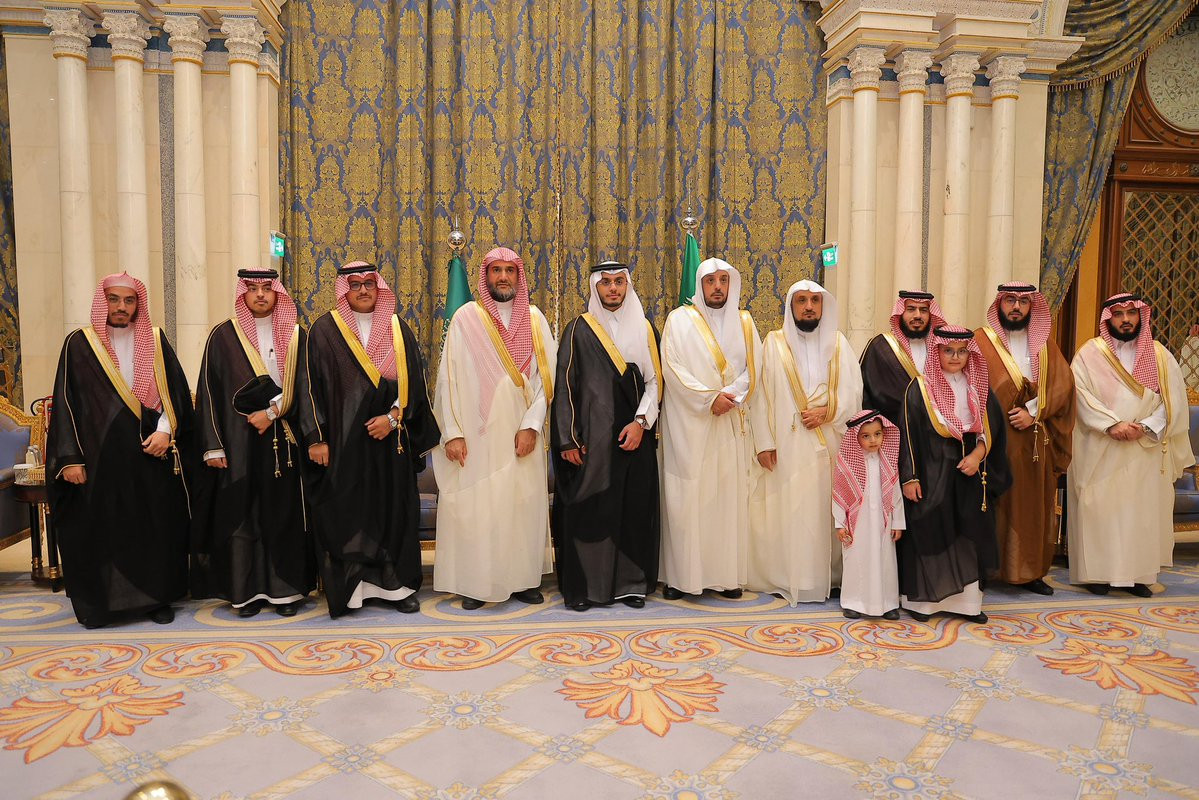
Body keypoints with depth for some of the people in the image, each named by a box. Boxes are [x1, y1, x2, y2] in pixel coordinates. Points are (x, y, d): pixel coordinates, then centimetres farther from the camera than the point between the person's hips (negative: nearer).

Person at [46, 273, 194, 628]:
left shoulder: (155, 341, 7)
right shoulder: (79, 344, 3)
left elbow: (177, 392, 5)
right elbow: (66, 402, 0)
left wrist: (166, 431, -11)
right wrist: (71, 457, -7)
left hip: (151, 453, 1)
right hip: (100, 456, -1)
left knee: (156, 527, 4)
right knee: (99, 529, 4)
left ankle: (157, 597, 16)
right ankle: (99, 602, 18)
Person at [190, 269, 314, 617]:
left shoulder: (295, 336, 6)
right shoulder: (223, 336, 2)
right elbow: (209, 393, 0)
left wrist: (272, 411, -12)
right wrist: (213, 445, -6)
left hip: (283, 440, 1)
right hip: (238, 440, -1)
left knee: (284, 513, 4)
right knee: (240, 514, 3)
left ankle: (285, 588, 13)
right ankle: (246, 590, 14)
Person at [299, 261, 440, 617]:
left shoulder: (397, 328, 8)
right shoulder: (324, 330, 1)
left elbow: (413, 381, 5)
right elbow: (312, 385, -2)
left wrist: (392, 417, -9)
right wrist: (317, 438, -7)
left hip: (390, 438, 2)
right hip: (343, 439, -2)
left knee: (394, 509, 5)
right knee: (344, 514, 1)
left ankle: (397, 585, 15)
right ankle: (347, 588, 11)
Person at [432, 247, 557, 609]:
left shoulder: (534, 318, 7)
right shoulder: (466, 317, 0)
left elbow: (546, 376, 2)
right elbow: (449, 378, -3)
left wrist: (531, 426, -8)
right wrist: (452, 433, -9)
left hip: (521, 433, 2)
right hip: (477, 433, -2)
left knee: (524, 504, 5)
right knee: (473, 507, 0)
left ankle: (523, 578, 18)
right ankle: (473, 582, 13)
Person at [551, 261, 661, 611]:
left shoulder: (644, 330, 10)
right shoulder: (579, 329, 2)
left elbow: (654, 381, 7)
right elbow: (565, 385, -1)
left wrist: (641, 421, -9)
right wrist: (568, 439, -8)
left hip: (634, 435, 2)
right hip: (591, 436, -2)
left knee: (634, 507, 4)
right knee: (587, 509, -1)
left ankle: (631, 582, 15)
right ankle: (583, 585, 10)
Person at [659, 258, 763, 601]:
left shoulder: (744, 322, 13)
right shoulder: (680, 319, 3)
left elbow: (753, 368, 7)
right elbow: (671, 366, -7)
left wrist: (730, 395, -11)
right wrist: (710, 398, -14)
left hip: (732, 423, 3)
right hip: (688, 423, -3)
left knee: (729, 495, 3)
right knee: (686, 496, -3)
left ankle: (726, 574, 10)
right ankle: (680, 575, 4)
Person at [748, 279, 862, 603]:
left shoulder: (838, 343, 10)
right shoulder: (774, 343, 4)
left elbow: (853, 392, 7)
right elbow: (761, 395, 0)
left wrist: (827, 410, -11)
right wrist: (764, 442, -7)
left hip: (829, 445, 2)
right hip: (786, 445, -2)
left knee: (825, 508, 4)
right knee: (785, 509, -2)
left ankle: (827, 575, 14)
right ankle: (782, 577, 8)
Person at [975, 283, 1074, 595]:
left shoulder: (1045, 345, 13)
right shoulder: (981, 341, 0)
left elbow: (1063, 384, 2)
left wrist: (1033, 412, -12)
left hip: (1035, 439, 4)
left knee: (1033, 506, 7)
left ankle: (1030, 571, 17)